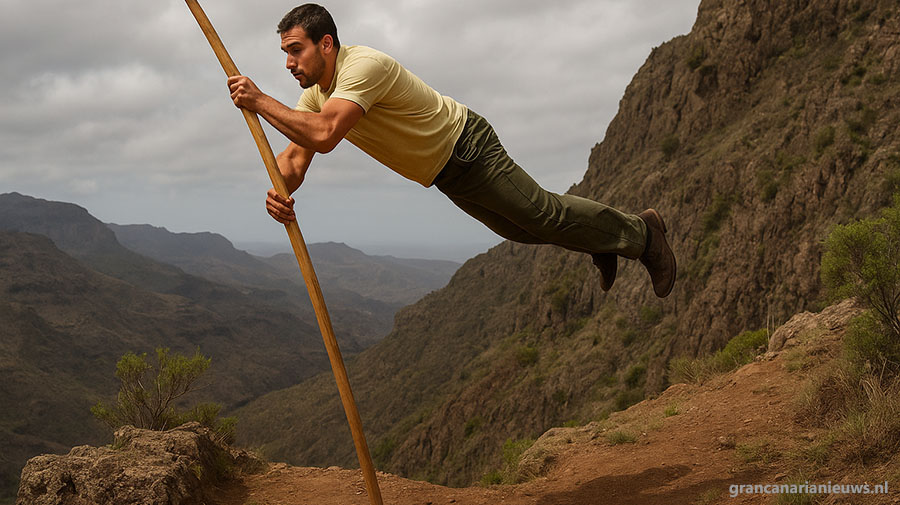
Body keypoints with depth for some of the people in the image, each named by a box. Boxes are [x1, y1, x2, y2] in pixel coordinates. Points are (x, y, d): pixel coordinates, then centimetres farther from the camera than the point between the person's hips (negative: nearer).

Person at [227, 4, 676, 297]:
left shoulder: (362, 65, -31)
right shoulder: (314, 92, -2)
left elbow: (324, 136, -45)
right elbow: (296, 153, -2)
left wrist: (260, 101, -38)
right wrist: (279, 191, -23)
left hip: (468, 148, -8)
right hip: (442, 172, 8)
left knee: (544, 214, -1)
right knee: (520, 230, 19)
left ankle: (640, 231, 20)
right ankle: (601, 241, 41)